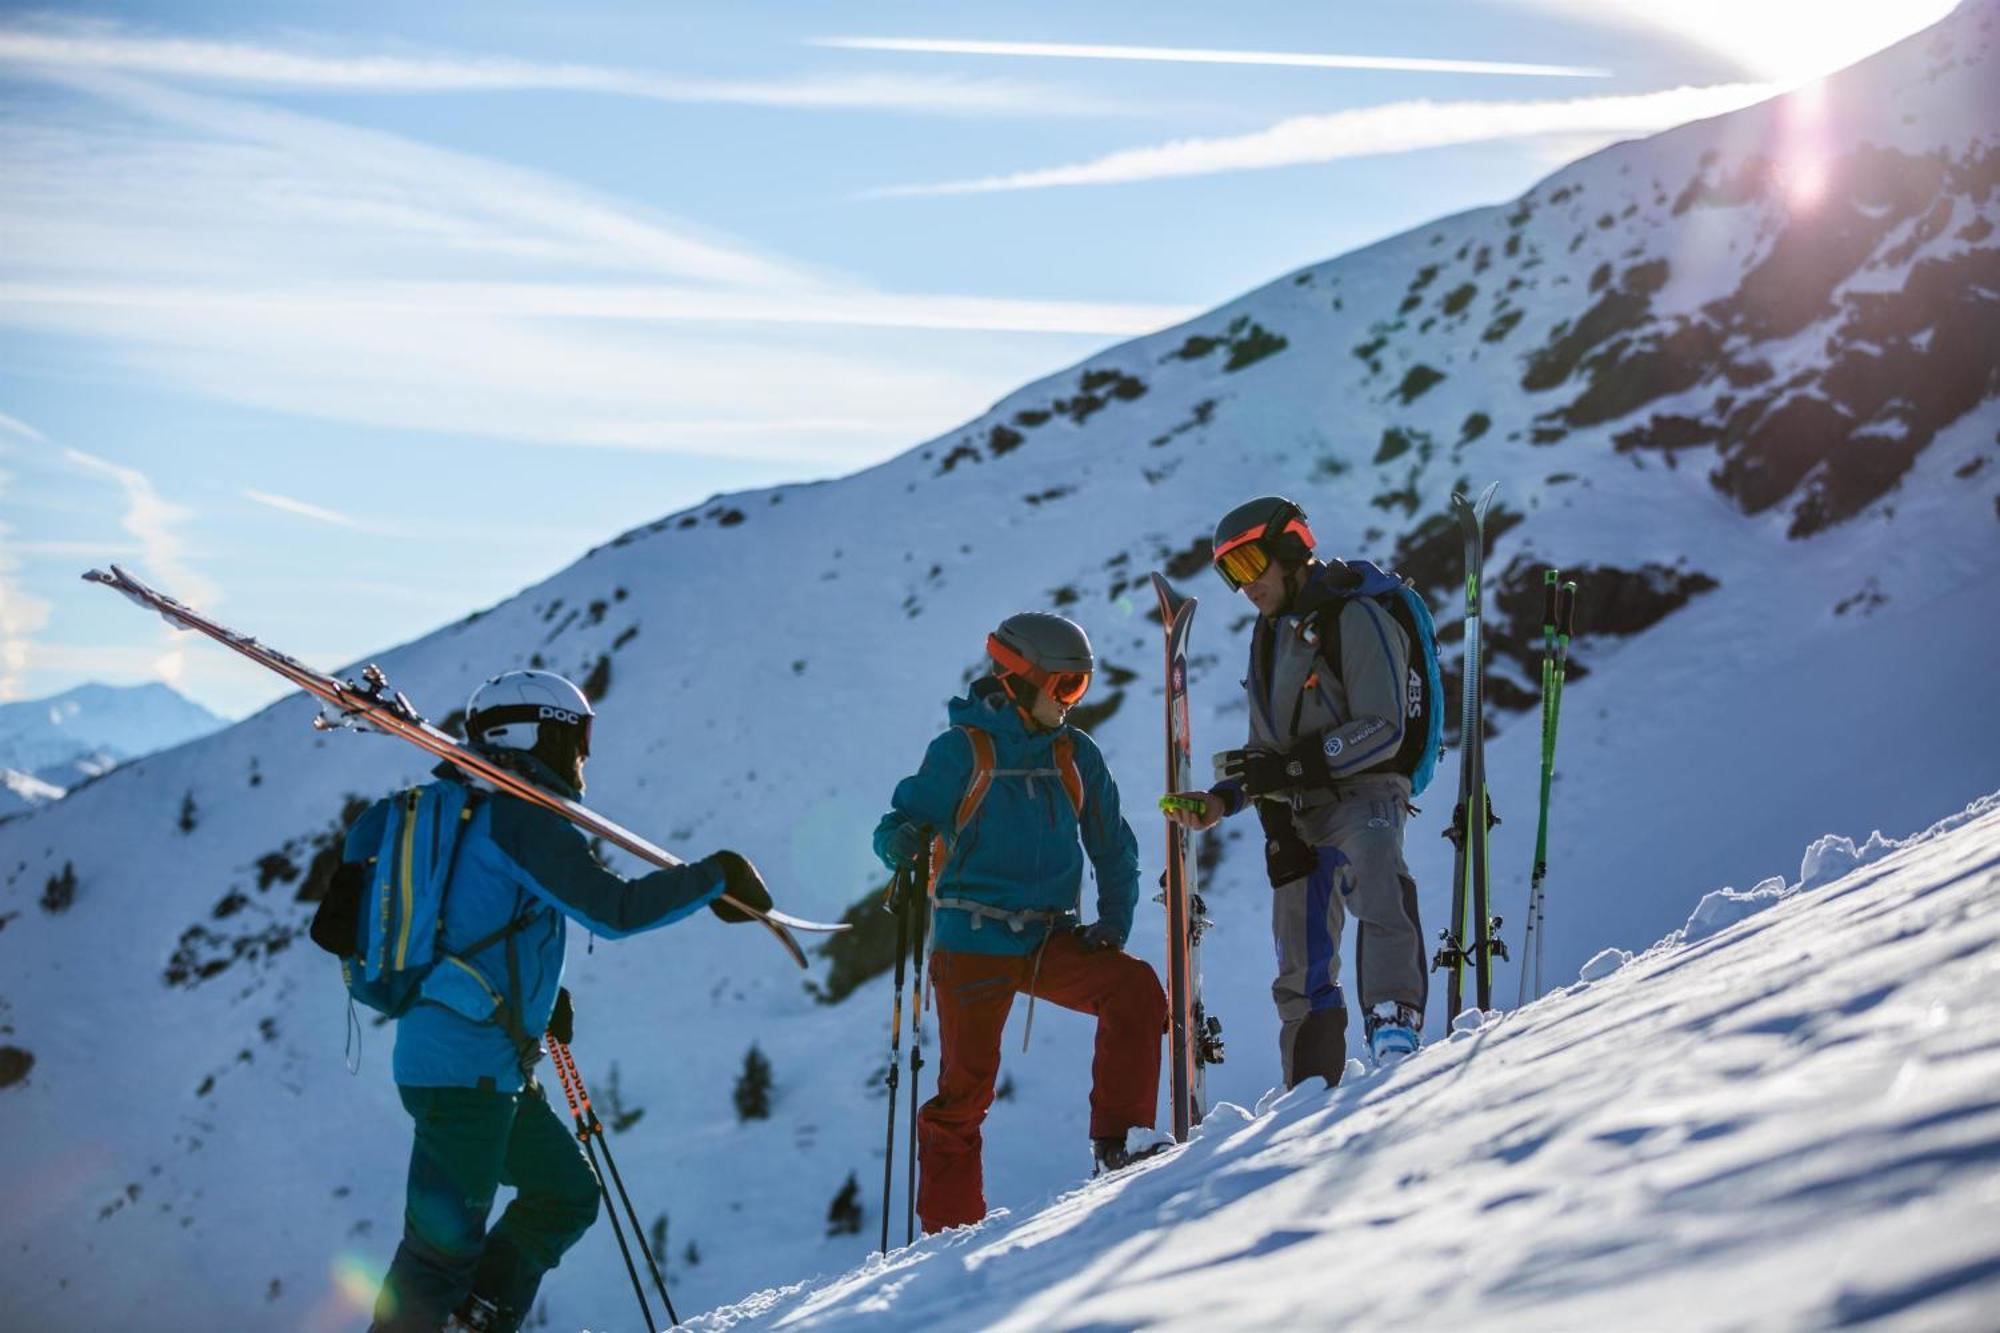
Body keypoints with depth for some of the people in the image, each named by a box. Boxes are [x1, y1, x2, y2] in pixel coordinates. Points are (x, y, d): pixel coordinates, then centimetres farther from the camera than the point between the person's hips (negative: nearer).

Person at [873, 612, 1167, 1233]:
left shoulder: (1076, 754, 8)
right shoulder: (963, 750, -5)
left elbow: (1114, 849, 15)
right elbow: (903, 821, -6)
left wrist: (1113, 922, 3)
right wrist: (902, 842, -30)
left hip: (1051, 941, 4)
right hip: (972, 943, -4)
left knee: (1135, 988, -21)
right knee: (964, 1088, 0)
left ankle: (1117, 1139, -14)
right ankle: (949, 1230, 13)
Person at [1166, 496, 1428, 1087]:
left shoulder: (1356, 618, -5)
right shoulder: (1270, 638, 20)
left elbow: (1382, 730, -15)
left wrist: (1294, 766, -22)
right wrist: (1220, 801, 6)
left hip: (1362, 797, -8)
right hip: (1296, 819, 8)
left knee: (1375, 883, -39)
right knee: (1302, 976, 8)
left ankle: (1395, 1021, -50)